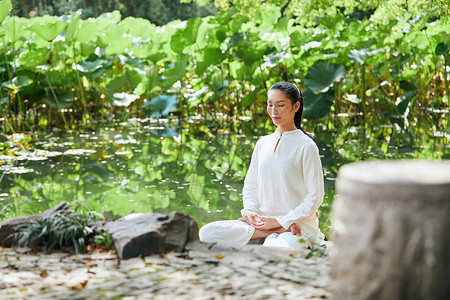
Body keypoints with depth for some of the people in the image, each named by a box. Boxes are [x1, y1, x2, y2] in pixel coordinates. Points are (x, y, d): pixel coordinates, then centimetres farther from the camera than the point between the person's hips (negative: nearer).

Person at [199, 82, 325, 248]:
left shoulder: (306, 146, -5)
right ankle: (273, 233, -12)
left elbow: (315, 197, -7)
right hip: (263, 221, 7)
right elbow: (250, 185, 19)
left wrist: (280, 222, -11)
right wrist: (249, 211, -3)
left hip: (297, 226, -7)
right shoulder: (263, 143, 13)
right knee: (207, 233, -17)